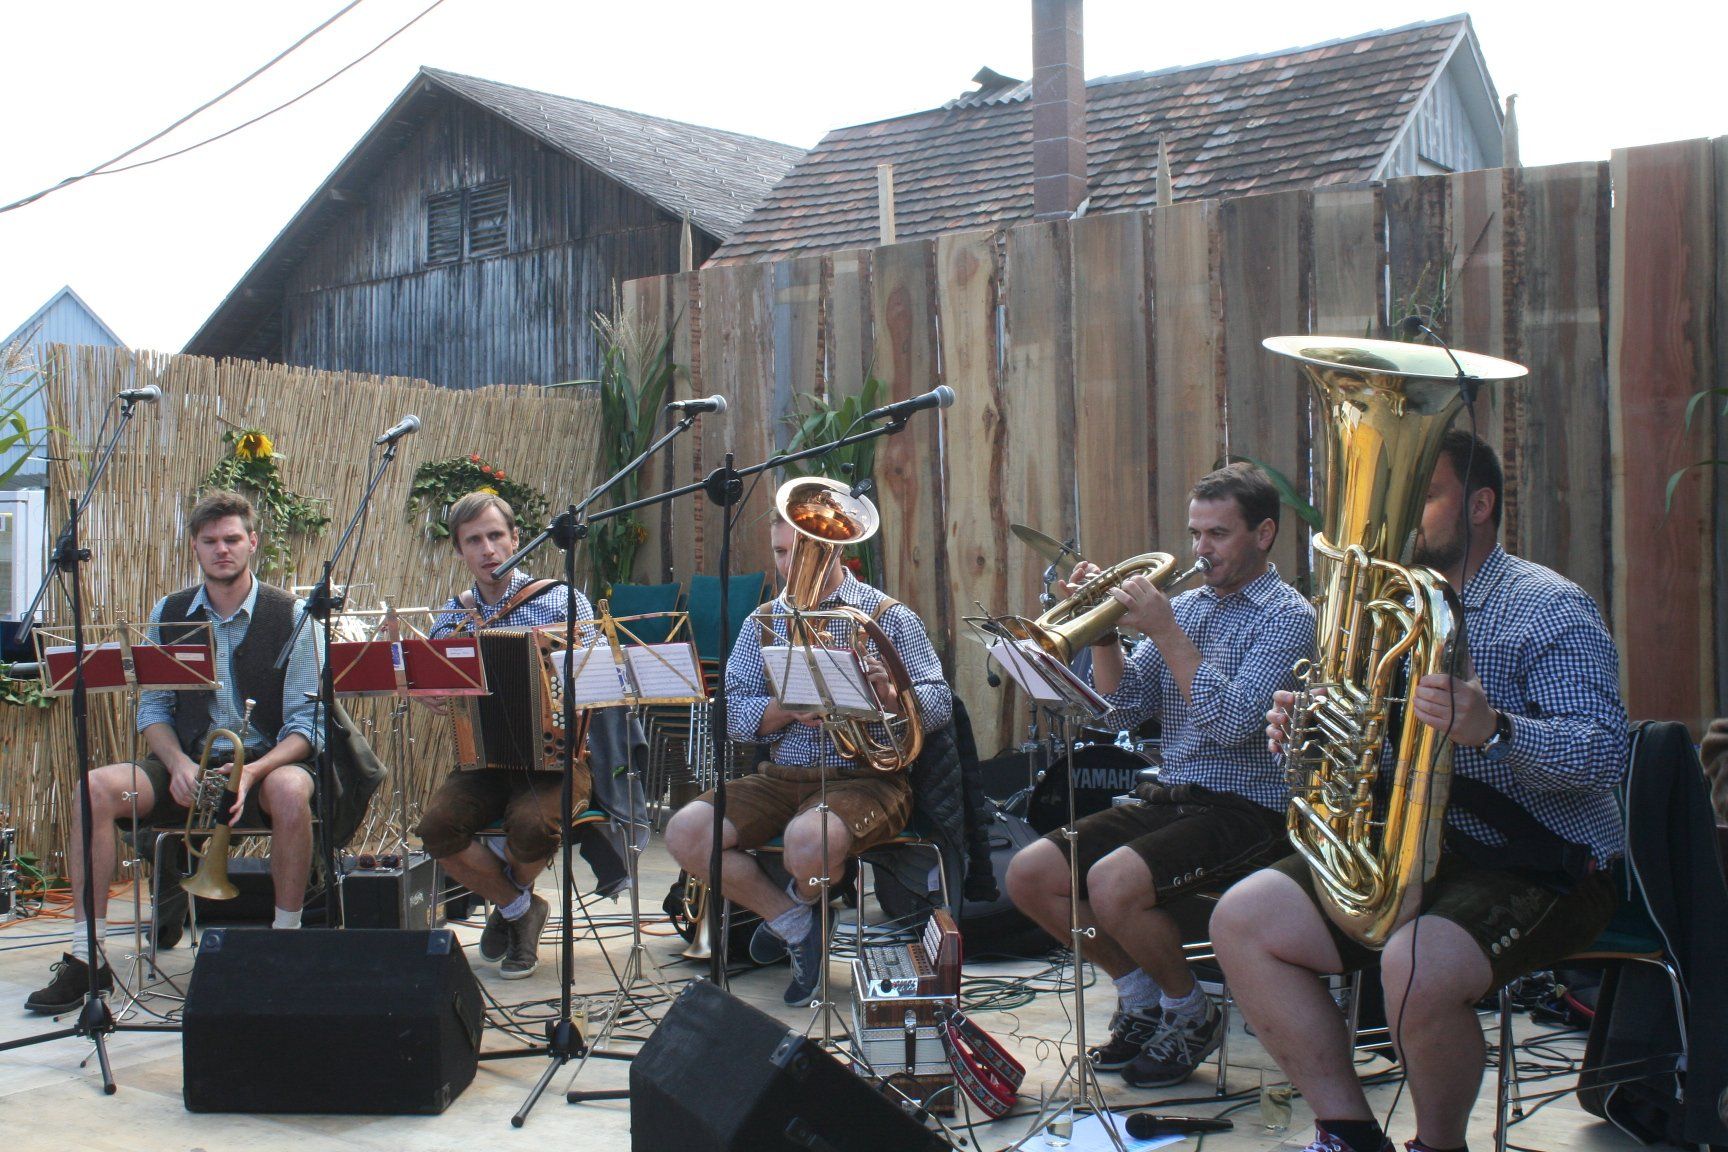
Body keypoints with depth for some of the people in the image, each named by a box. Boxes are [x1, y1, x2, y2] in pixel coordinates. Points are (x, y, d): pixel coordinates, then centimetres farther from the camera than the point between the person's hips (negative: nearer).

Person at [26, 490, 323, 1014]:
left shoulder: (290, 616, -3)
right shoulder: (168, 614, 8)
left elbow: (305, 721, -7)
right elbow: (152, 708, 8)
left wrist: (252, 772, -24)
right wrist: (178, 763, -13)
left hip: (269, 761, -3)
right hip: (189, 761, 4)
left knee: (290, 790, -39)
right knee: (97, 787, -23)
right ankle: (86, 957, -17)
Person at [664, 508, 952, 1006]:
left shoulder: (890, 617, 2)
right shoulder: (764, 623, 12)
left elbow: (939, 704, -3)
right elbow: (732, 715, 5)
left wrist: (890, 696, -25)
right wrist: (788, 709, -16)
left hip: (865, 775, -4)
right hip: (782, 774, 4)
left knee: (809, 839, -36)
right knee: (685, 831, -19)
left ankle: (801, 904, 4)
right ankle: (797, 926, -1)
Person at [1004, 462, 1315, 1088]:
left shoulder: (1287, 615, -7)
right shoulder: (1185, 604, 12)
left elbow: (1233, 722, -21)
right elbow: (1123, 709, 8)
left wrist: (1163, 631, -20)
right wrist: (1105, 629, -6)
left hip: (1245, 809, -7)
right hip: (1167, 798, 7)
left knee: (1112, 883, -29)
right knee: (1029, 873, -6)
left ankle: (1190, 1012, -1)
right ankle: (1140, 993, 13)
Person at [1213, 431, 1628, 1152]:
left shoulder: (1548, 608, -8)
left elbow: (1605, 751, -20)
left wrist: (1492, 729, -38)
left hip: (1544, 868, -7)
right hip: (1413, 850, 7)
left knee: (1417, 966, -35)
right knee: (1242, 921, -8)